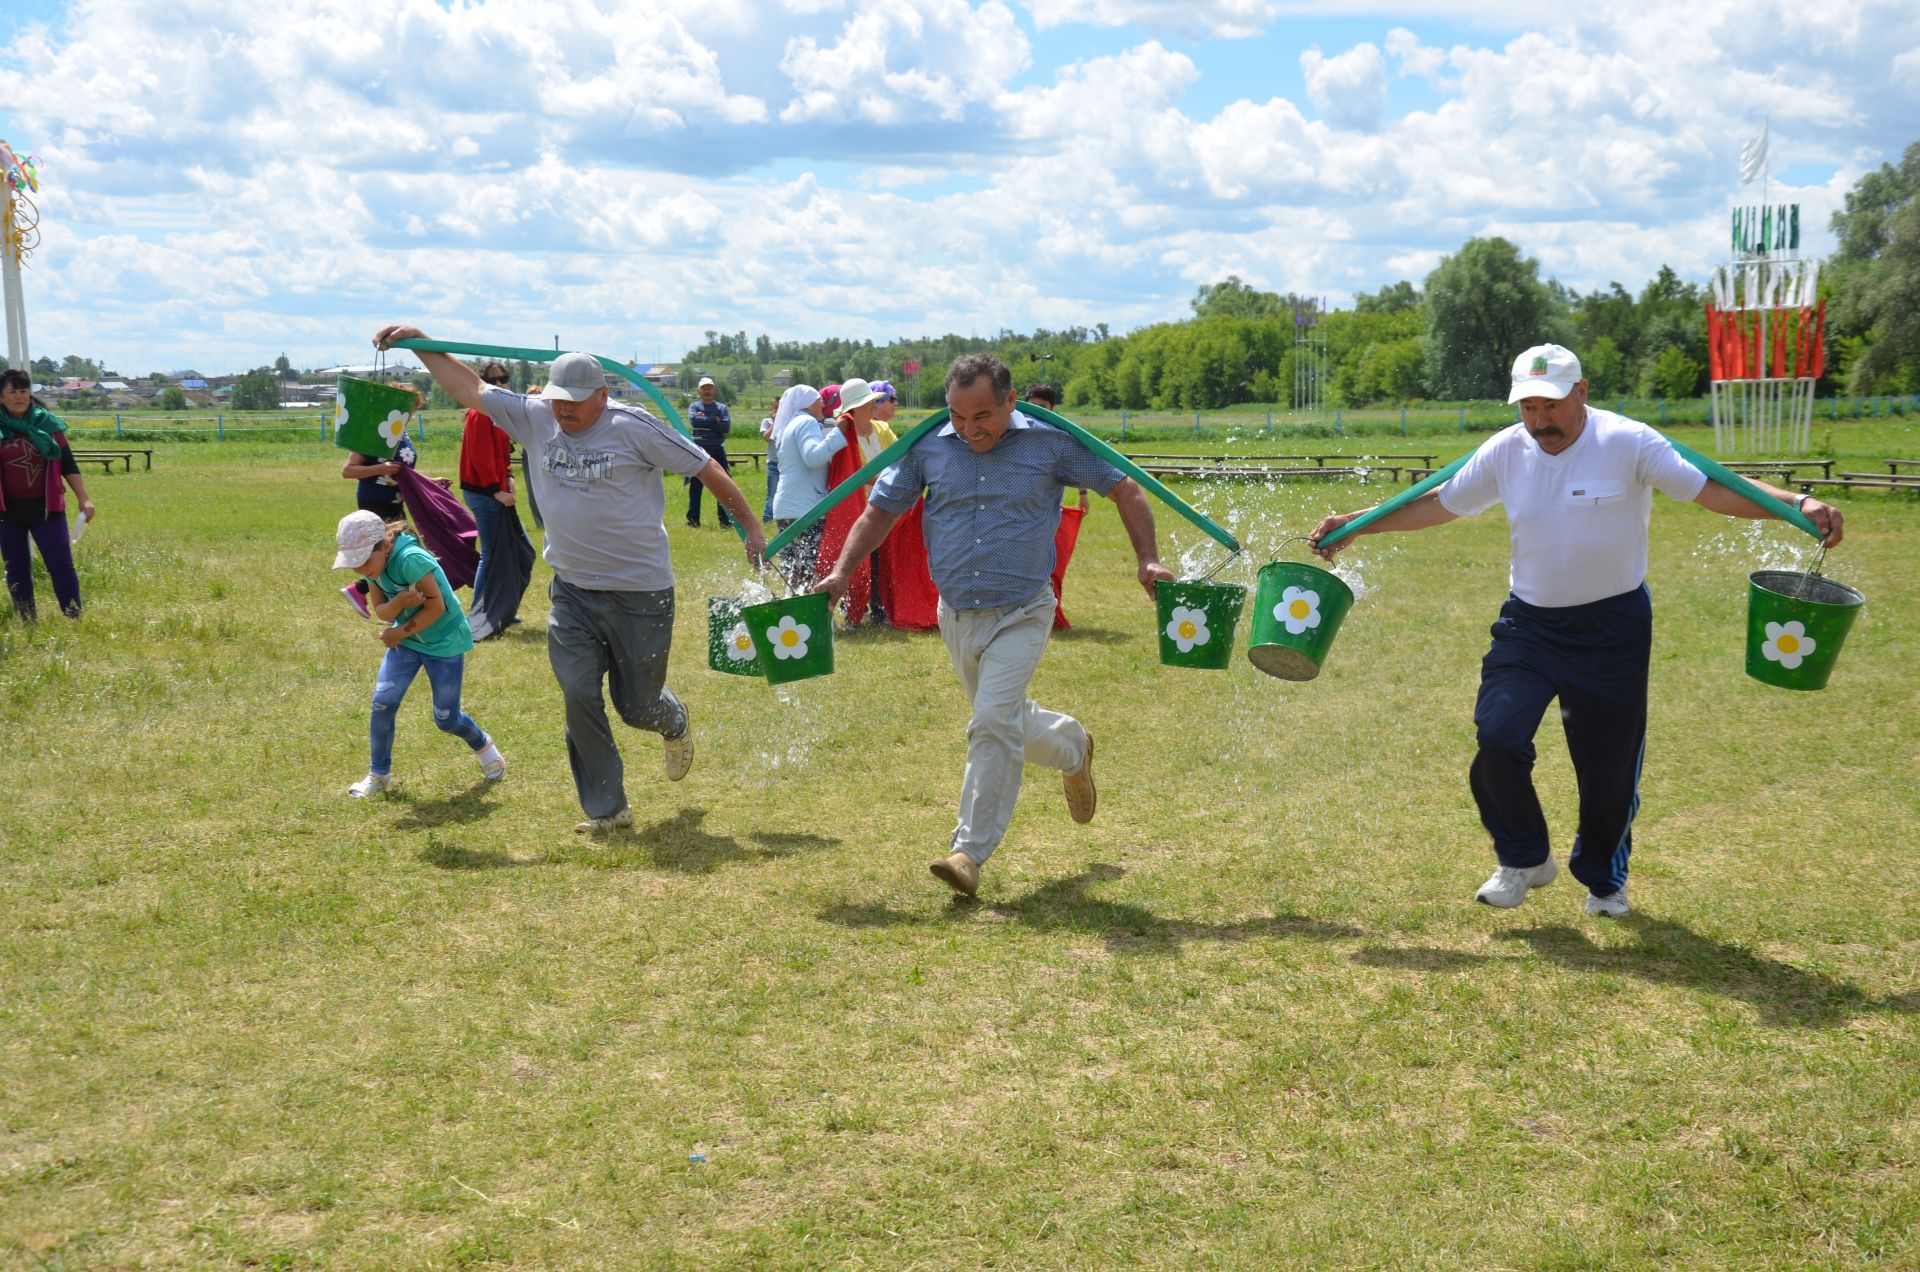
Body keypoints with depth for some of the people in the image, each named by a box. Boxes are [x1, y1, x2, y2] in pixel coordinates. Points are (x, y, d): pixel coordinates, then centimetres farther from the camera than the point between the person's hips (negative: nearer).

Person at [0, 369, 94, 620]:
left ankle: (75, 619, -2)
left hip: (46, 507, -1)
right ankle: (27, 622, 20)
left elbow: (67, 464, 5)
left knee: (61, 565, -6)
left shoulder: (47, 423, 1)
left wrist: (83, 499, 1)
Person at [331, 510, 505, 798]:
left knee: (446, 719, 1)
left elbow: (436, 605, -26)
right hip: (405, 638, 6)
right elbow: (381, 612, -3)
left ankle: (485, 748, 32)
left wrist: (400, 633, -18)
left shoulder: (410, 559, -30)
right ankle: (378, 775, 9)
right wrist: (398, 603, -26)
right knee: (382, 703, -7)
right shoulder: (374, 564, -6)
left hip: (444, 641, -6)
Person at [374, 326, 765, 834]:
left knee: (636, 706, 6)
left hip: (640, 592, -4)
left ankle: (674, 723, 44)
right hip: (571, 590, 4)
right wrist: (418, 343, 1)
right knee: (579, 696, -5)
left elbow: (707, 469, -6)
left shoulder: (634, 427, -13)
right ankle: (606, 809, 7)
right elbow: (471, 389, 7)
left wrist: (751, 527, -2)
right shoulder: (535, 419, 1)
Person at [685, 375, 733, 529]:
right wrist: (714, 420, -12)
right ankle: (693, 519, 11)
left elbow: (726, 426, -9)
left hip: (717, 450, 1)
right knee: (695, 486, 3)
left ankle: (725, 520, 2)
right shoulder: (694, 407, 6)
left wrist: (705, 420, -10)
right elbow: (694, 421, -15)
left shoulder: (721, 407, 9)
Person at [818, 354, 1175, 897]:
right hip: (957, 616, 5)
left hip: (1021, 614, -4)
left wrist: (1149, 561, -7)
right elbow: (881, 510, 6)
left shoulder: (1051, 442, -8)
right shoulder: (928, 446, -2)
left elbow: (1124, 490, 1)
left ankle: (971, 850, -11)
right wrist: (842, 573, -6)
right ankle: (1073, 747, 50)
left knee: (993, 723, -18)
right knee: (1008, 721, 19)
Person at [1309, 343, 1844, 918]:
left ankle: (1604, 880, 32)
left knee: (1610, 764, 5)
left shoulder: (1629, 443, -13)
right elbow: (1439, 504, 9)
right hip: (1529, 623, 2)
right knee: (1497, 740, -15)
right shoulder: (1505, 450, -3)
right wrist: (1357, 525, 7)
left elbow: (1713, 488, -17)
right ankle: (1524, 859, 10)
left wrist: (1800, 504, -30)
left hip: (1613, 627, -2)